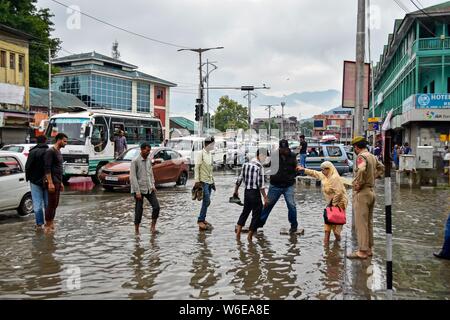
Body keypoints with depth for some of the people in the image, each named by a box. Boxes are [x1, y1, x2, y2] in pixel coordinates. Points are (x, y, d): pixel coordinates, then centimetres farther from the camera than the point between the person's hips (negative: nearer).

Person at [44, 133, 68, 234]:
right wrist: (50, 183, -22)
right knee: (51, 203, -6)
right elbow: (47, 168, -18)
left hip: (57, 182, 9)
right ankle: (47, 226, 1)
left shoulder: (59, 152, 17)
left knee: (55, 204, 11)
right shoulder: (50, 151, -12)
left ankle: (50, 223, 18)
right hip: (52, 182, -9)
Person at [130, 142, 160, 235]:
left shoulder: (149, 160, 9)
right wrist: (137, 191, -17)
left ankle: (153, 226, 10)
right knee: (139, 210, 1)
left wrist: (153, 185, 10)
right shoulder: (135, 161, -11)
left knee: (156, 206, -3)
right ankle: (136, 230, 14)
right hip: (139, 189, -6)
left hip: (149, 188, 6)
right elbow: (133, 177, -14)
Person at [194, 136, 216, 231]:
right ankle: (200, 220, -5)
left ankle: (203, 219, 18)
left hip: (209, 181, 8)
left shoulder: (210, 154, 14)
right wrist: (197, 181, -16)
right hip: (203, 181, -8)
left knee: (206, 201, 10)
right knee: (207, 201, -12)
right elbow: (196, 168, -12)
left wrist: (212, 180, 18)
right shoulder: (201, 154, -10)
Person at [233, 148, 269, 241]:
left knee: (245, 211, 19)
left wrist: (236, 190, 23)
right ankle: (249, 236, 12)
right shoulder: (259, 167, -15)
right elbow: (261, 185, -17)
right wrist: (265, 197, -13)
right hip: (255, 193, -7)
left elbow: (239, 179, 11)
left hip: (246, 192, 7)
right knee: (256, 214, 7)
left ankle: (238, 233, 17)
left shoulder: (245, 164, 4)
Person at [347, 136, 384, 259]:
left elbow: (361, 170, -36)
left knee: (361, 223, -4)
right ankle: (369, 248, 23)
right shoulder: (372, 156, 12)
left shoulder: (361, 156, -16)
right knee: (369, 222, 15)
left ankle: (362, 251, -1)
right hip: (371, 191, 9)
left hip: (362, 193, -9)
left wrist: (358, 184, -23)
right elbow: (381, 168, 27)